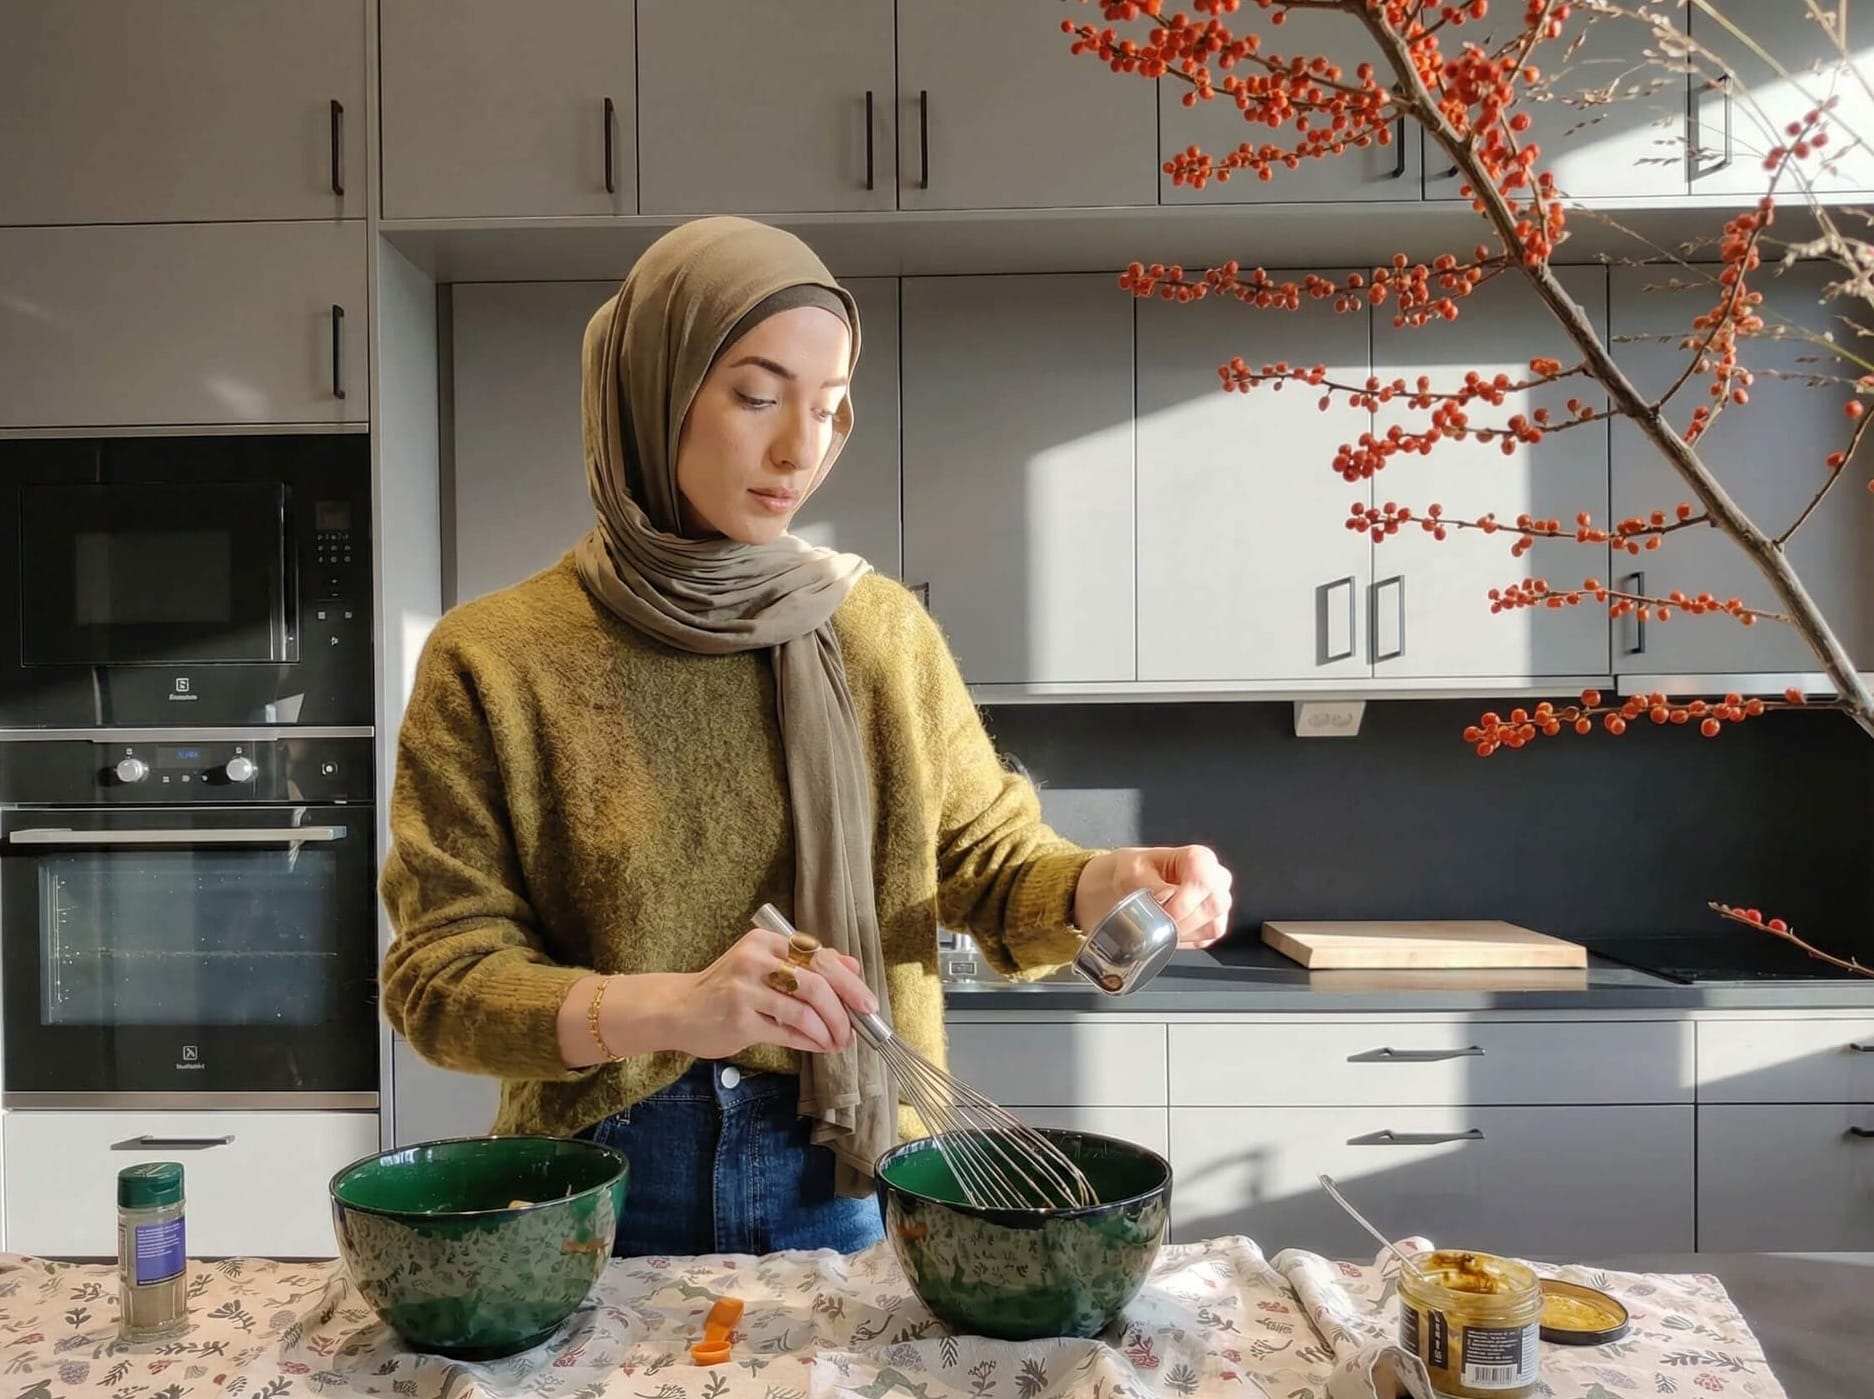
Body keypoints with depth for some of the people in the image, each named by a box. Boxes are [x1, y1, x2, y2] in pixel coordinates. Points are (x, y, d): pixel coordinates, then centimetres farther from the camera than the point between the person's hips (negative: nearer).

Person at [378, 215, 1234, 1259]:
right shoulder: (492, 659, -8)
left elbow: (993, 867, 3)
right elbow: (441, 975, -10)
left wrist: (1104, 883, -19)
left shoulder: (881, 631, -3)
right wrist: (672, 1008, -28)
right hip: (603, 1194, -1)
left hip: (844, 1179, 1)